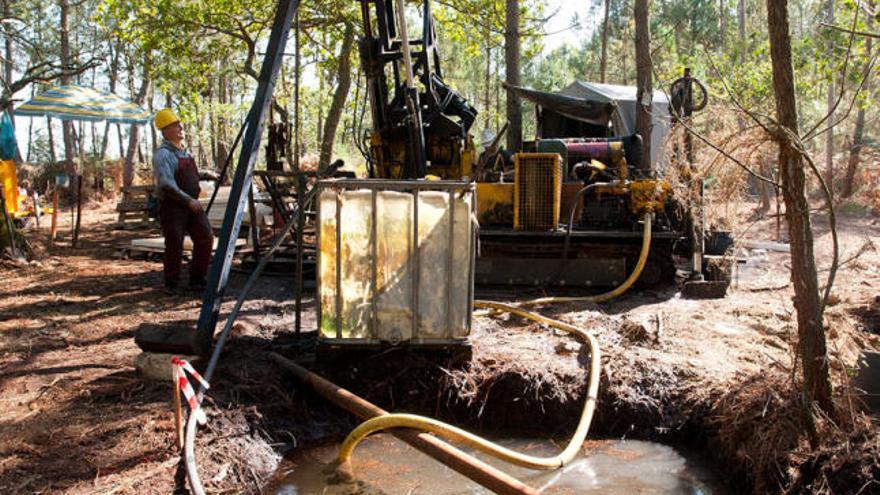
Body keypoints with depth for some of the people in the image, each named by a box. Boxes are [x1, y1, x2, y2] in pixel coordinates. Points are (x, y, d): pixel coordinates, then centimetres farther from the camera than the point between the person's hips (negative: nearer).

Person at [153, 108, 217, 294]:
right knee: (174, 246, -1)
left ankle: (197, 280, 13)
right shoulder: (163, 154, -14)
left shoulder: (183, 150, 14)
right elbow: (167, 184, -23)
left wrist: (205, 174, 16)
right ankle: (172, 284, 16)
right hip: (172, 207, -8)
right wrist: (188, 200, -22)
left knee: (206, 238, 1)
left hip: (192, 204, 8)